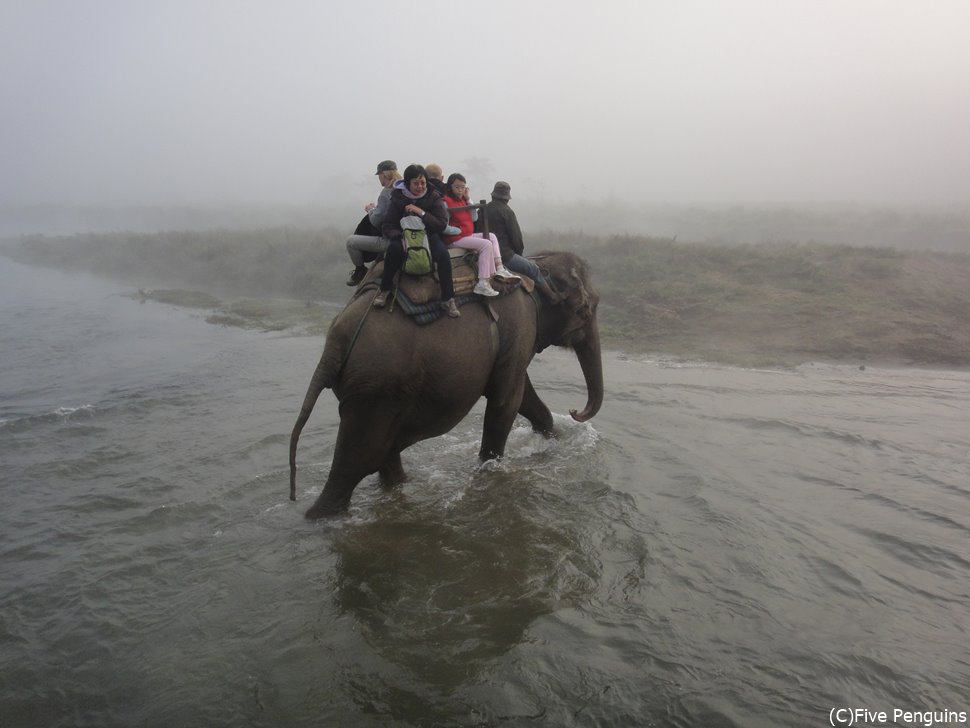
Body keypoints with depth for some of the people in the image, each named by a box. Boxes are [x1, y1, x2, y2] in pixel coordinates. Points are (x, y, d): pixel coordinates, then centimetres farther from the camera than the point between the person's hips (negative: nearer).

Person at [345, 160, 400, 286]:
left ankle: (360, 271, 23)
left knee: (350, 241, 1)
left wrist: (371, 209, 2)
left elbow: (376, 221, -16)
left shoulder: (386, 193, -20)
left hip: (388, 240, -9)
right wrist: (375, 209, 11)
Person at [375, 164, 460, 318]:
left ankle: (448, 299, -21)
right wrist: (400, 236, -26)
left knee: (443, 254, -30)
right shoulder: (398, 198, -5)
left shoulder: (434, 197, -5)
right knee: (393, 249, -34)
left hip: (429, 235, 0)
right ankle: (384, 290, -15)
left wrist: (422, 213, -23)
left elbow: (442, 224, -13)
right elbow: (387, 226, -6)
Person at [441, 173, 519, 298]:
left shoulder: (462, 199, 12)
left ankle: (499, 269, 1)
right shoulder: (446, 202, -14)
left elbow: (474, 218, 10)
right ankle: (482, 284, -28)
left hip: (467, 235, 10)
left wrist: (468, 199, 3)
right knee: (486, 244, -21)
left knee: (492, 237, 15)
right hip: (455, 239, -10)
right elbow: (445, 228, -22)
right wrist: (460, 230, -12)